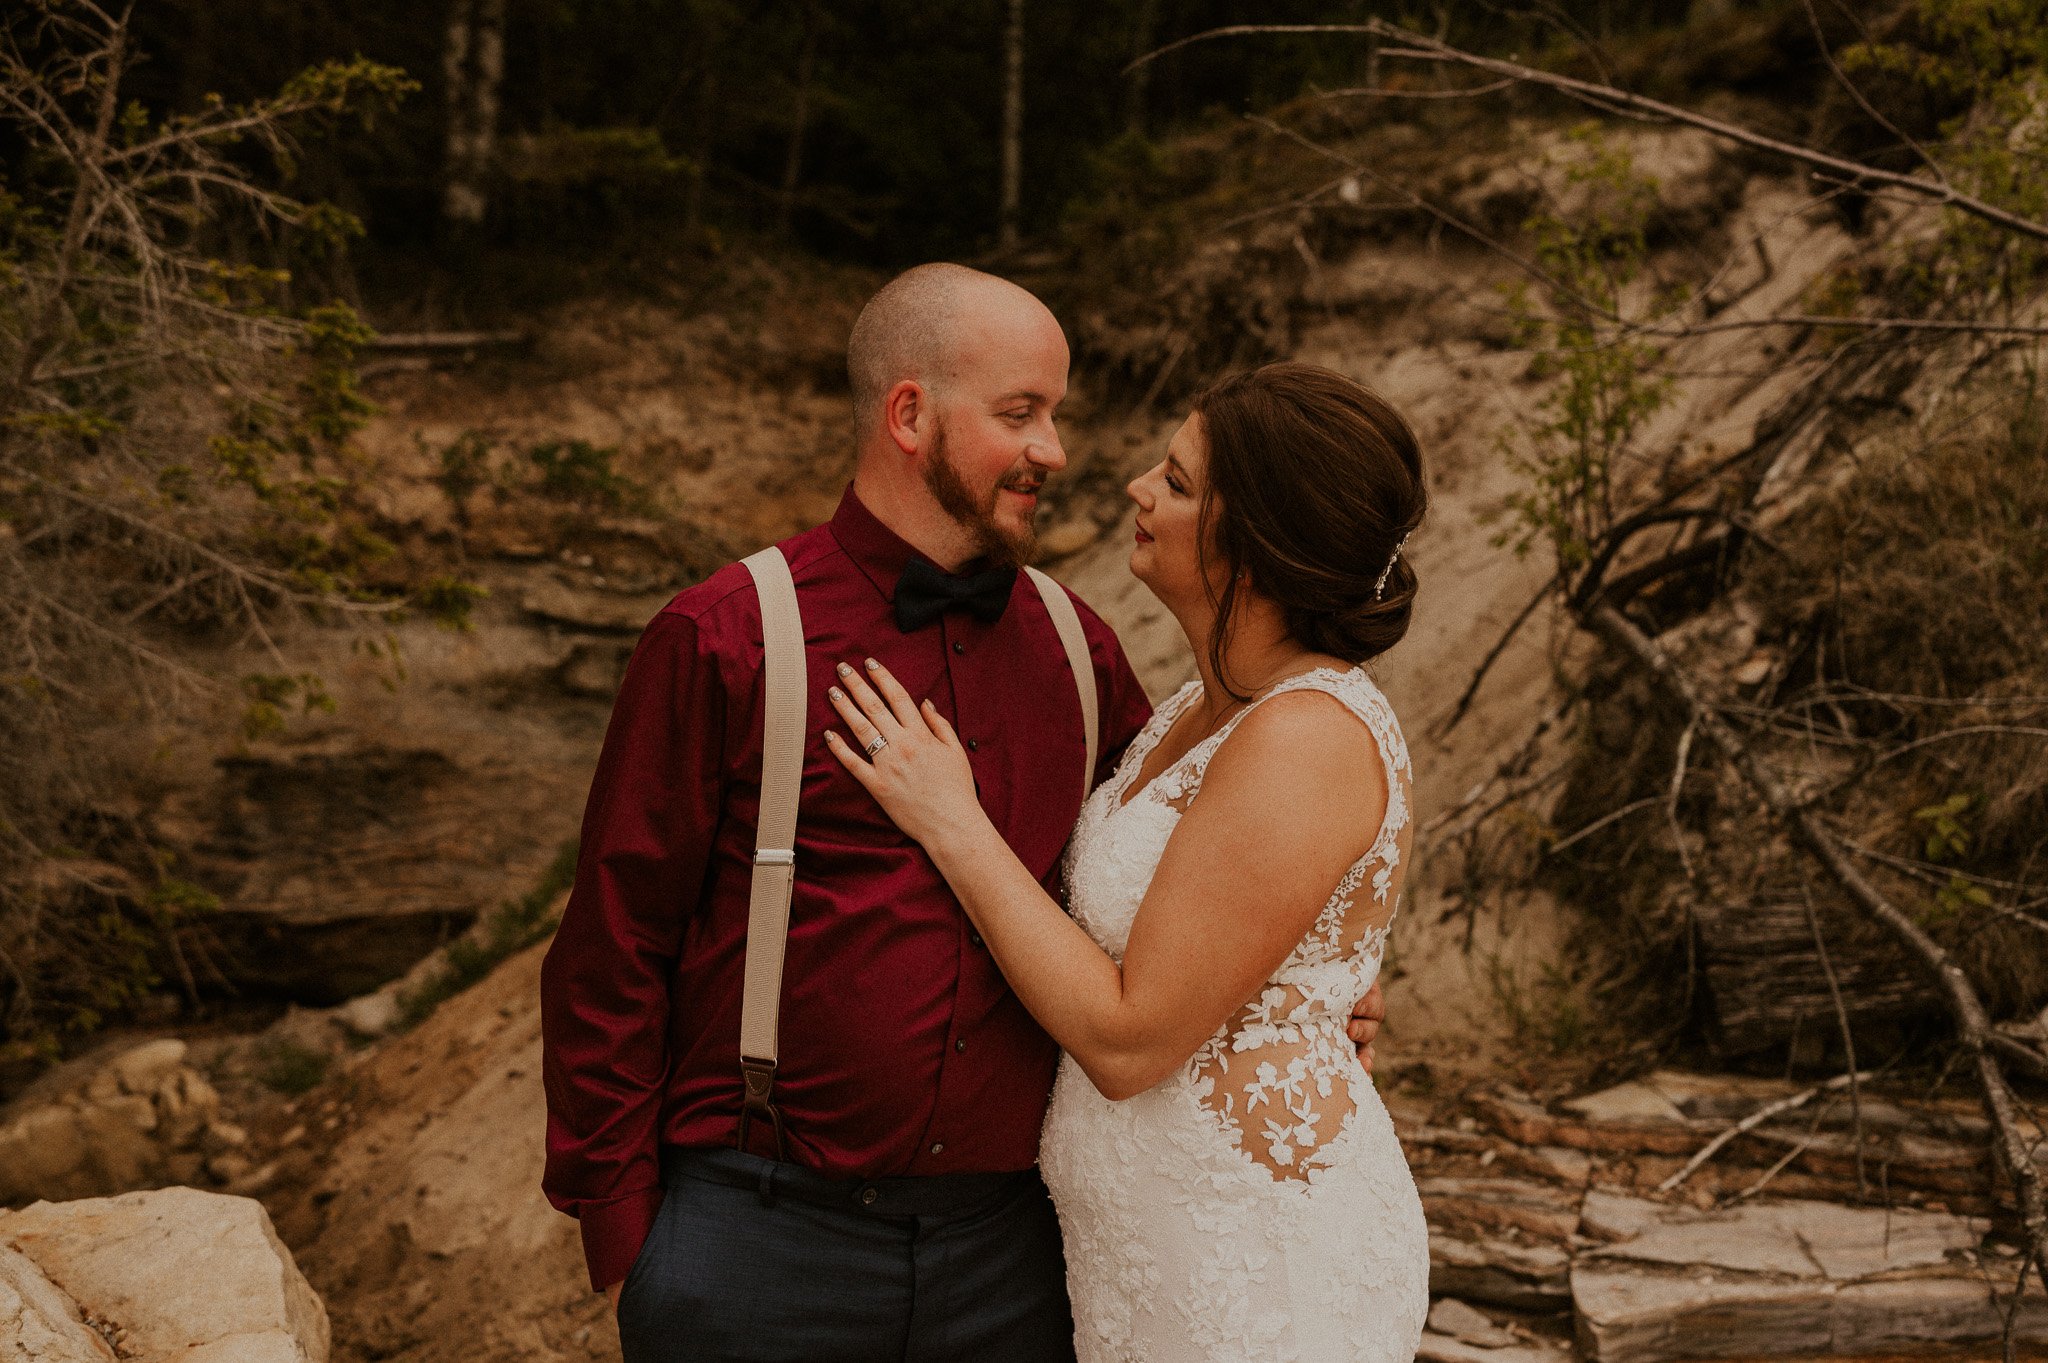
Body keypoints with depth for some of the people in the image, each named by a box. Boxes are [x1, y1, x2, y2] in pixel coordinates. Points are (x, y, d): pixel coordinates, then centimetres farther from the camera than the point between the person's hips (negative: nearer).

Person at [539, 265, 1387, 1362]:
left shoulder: (1076, 650, 6)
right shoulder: (720, 642, -6)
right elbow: (611, 959, -3)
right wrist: (619, 1231, -4)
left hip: (1008, 1256, 4)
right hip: (762, 1249, -3)